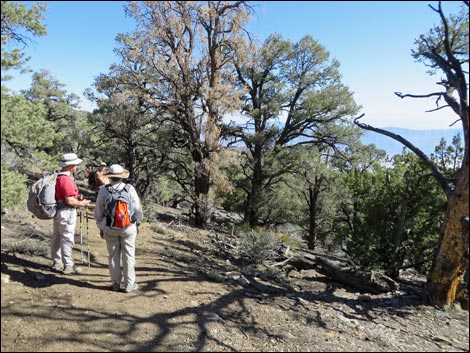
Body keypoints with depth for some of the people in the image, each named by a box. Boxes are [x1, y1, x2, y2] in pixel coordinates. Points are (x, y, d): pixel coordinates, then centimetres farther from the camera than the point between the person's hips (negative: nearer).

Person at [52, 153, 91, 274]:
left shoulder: (58, 177, 9)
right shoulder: (66, 179, -21)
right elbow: (70, 201, -24)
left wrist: (77, 197, 12)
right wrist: (82, 203, -9)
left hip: (57, 211, 10)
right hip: (66, 213, -10)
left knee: (57, 237, 17)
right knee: (67, 240, -2)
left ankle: (57, 263, 30)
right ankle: (68, 266, 7)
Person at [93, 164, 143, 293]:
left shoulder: (103, 190, -7)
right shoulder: (130, 188, -10)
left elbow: (98, 212, 2)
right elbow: (138, 209, -4)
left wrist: (101, 225, 18)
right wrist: (137, 223, 12)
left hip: (110, 229, 1)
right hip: (128, 227, -1)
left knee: (113, 255, 13)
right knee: (128, 255, 9)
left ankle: (116, 283, 22)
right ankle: (129, 284, 15)